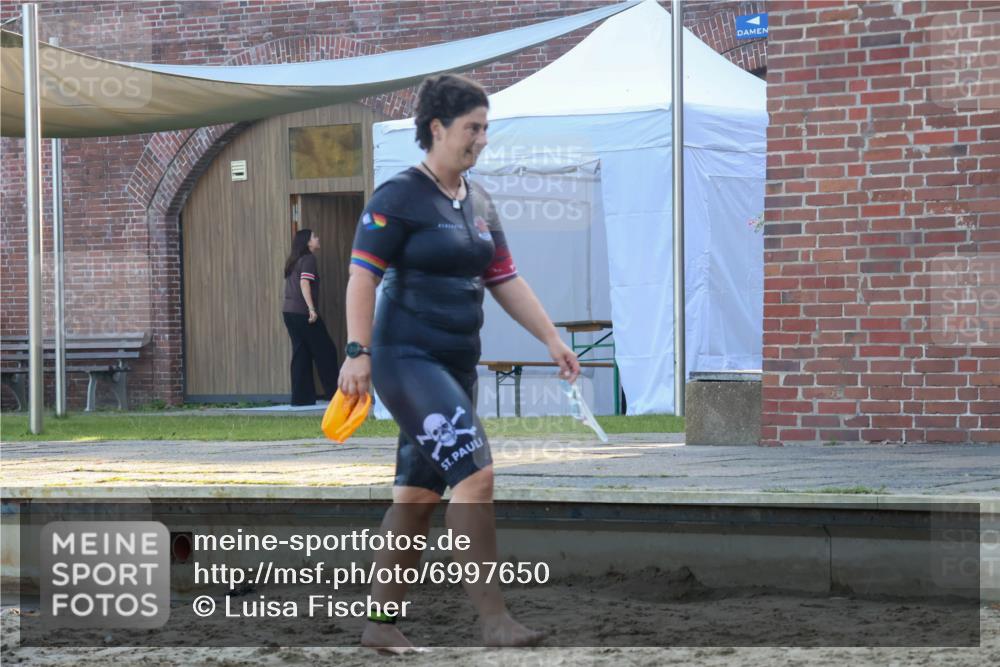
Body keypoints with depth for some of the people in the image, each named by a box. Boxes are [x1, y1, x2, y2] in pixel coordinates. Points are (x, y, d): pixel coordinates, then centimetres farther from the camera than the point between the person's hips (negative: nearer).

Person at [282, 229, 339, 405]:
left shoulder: (294, 261, 19)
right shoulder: (308, 259, -6)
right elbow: (304, 283, -18)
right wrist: (312, 309, -24)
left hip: (289, 311, 8)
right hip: (302, 312, -8)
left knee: (301, 353, 8)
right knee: (325, 351, 1)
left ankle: (301, 397, 3)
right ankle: (335, 393, 4)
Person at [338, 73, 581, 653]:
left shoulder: (480, 204, 15)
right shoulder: (400, 197, -8)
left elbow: (506, 281, 18)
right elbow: (362, 276, -12)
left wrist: (553, 339, 10)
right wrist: (358, 352, -19)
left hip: (457, 366, 8)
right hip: (407, 360, -8)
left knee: (419, 494, 10)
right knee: (476, 474, -19)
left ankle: (381, 623, 18)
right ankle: (494, 621, -19)